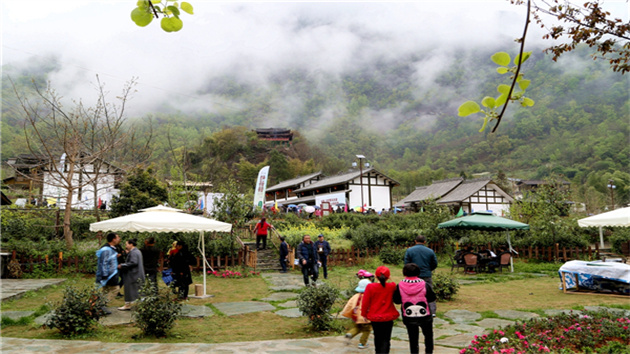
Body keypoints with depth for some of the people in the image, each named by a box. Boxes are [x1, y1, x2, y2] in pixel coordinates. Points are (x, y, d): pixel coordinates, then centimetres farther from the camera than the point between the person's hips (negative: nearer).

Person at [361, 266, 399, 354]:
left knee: (377, 337, 22)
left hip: (375, 318, 1)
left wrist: (364, 314, 8)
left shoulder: (370, 287, -13)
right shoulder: (392, 286, -12)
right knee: (386, 339, 5)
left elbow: (365, 302, -7)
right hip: (388, 318, -1)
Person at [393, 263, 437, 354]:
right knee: (428, 336, 23)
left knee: (413, 338, 13)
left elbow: (396, 301, -5)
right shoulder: (424, 285, -14)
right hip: (425, 316, 0)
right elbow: (432, 298, -4)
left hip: (409, 318, 0)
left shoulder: (400, 286, -13)